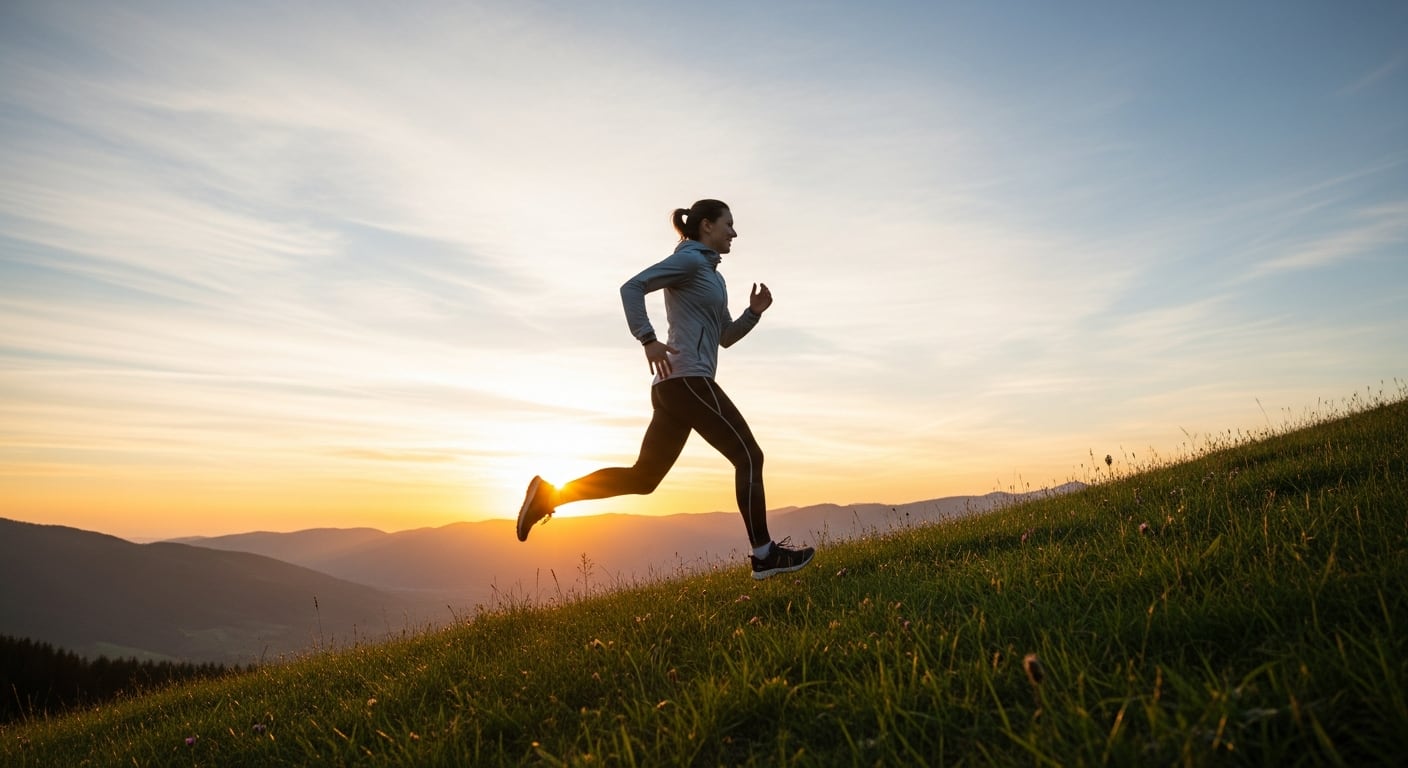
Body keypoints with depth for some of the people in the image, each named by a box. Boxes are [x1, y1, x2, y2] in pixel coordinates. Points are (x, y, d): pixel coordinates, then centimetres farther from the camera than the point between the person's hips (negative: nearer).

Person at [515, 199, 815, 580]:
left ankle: (550, 494, 6)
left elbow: (726, 337, 29)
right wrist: (649, 340, -23)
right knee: (748, 456, -5)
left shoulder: (712, 275, 27)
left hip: (674, 385, 10)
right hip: (686, 378, -10)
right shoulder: (689, 259, -1)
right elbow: (632, 286, -13)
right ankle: (765, 554, -1)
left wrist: (754, 312, 12)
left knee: (642, 478, 7)